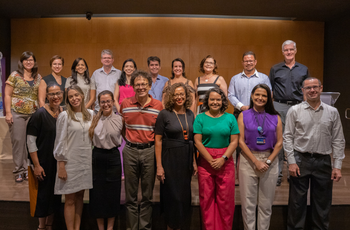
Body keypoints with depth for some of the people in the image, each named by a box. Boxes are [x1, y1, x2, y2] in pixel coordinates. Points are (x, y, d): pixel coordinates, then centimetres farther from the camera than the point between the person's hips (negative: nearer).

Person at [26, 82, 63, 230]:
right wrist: (37, 165, -16)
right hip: (44, 162, -5)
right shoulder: (40, 114, -13)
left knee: (55, 194, 15)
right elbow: (30, 141, -14)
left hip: (58, 162, 5)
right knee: (43, 193, 8)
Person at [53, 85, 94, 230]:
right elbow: (60, 142, -8)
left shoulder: (90, 114, 6)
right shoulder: (64, 116, -7)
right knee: (70, 200, 4)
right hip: (70, 162, -4)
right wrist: (61, 166, -11)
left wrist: (92, 157, 7)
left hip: (86, 161, 4)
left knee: (80, 196, 12)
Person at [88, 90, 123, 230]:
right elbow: (90, 139, 10)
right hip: (97, 157, 2)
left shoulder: (119, 119, -2)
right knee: (97, 193, 8)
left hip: (113, 157, -2)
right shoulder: (94, 119, 4)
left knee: (113, 192, 6)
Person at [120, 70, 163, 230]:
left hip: (149, 151, 0)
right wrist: (129, 140, 7)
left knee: (148, 194, 10)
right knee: (130, 195, 10)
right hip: (130, 151, 1)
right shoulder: (125, 104, 1)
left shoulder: (158, 105, -1)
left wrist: (156, 145, 0)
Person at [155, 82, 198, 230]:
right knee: (172, 195, 3)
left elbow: (192, 140, 13)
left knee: (184, 195, 12)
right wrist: (159, 166, -13)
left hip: (186, 159, 5)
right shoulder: (164, 114, -7)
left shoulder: (190, 114, 8)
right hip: (170, 158, -5)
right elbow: (158, 141, -9)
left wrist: (194, 162, 10)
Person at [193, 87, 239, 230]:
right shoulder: (200, 118, 3)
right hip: (205, 161, 0)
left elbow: (234, 142, 1)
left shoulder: (230, 118, 5)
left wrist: (223, 158, -11)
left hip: (225, 162, 1)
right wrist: (211, 160, -10)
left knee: (225, 198, 4)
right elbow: (197, 142, -3)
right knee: (207, 197, 6)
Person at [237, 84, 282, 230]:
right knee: (248, 201, 6)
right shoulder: (244, 116, 1)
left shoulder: (275, 117, 5)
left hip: (270, 161, 2)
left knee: (266, 203, 10)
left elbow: (279, 143, 3)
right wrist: (256, 161, -11)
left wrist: (268, 161, -9)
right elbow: (241, 141, -5)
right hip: (248, 161, -1)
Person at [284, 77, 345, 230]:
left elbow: (338, 141, 6)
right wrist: (291, 162, -7)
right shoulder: (294, 111, 1)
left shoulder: (332, 112, 6)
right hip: (300, 160, -2)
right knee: (297, 202, 5)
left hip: (323, 161, 2)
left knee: (322, 203, 12)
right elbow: (288, 137, -1)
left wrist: (337, 166, 0)